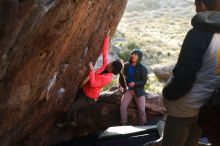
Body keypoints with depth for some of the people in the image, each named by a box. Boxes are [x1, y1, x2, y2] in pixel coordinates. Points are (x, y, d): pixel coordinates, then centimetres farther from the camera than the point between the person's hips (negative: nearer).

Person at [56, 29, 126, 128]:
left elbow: (93, 84, -33)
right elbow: (105, 52, -6)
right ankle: (74, 121, 41)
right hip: (84, 89, 8)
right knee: (74, 104, 21)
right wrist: (107, 37, -11)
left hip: (89, 97, -8)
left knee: (71, 108, -4)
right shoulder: (106, 65, -9)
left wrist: (92, 70, -32)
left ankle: (66, 123, 23)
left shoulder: (108, 78, -29)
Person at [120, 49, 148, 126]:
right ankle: (123, 125, 0)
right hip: (128, 89, 2)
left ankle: (142, 126, 13)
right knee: (123, 107, -14)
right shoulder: (126, 66, 2)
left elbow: (144, 81, -10)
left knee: (141, 110, -6)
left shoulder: (143, 68, -7)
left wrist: (135, 84, -26)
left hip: (139, 90, -2)